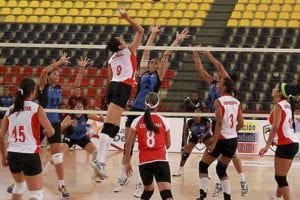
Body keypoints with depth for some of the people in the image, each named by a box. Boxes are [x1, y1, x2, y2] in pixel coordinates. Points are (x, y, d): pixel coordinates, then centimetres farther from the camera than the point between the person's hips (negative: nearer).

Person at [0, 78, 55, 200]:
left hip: (12, 154, 5)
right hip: (30, 154, -5)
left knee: (19, 185, 30)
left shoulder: (10, 110, 9)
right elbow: (50, 132, -7)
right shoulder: (36, 108, -4)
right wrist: (46, 132, 16)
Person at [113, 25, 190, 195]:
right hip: (135, 110, 3)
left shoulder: (159, 75, 6)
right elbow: (147, 51, 18)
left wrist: (177, 41, -3)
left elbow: (166, 55, 1)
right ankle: (123, 177, 17)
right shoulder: (143, 71, 12)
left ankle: (141, 183, 4)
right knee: (128, 144, 6)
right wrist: (153, 35, 23)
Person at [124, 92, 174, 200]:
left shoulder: (137, 121, 3)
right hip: (161, 162, -2)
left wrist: (127, 163, 11)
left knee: (148, 191, 26)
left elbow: (128, 144, 2)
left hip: (144, 163, 2)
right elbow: (168, 145, 12)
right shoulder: (163, 120, 3)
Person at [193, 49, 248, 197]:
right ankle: (221, 182, 12)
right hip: (216, 122, 6)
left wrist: (208, 54, -10)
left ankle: (243, 181, 1)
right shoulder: (213, 84, 12)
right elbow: (201, 70, 13)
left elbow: (219, 66, -14)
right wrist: (195, 55, 8)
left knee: (232, 152, -6)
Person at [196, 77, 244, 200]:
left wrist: (214, 142, -19)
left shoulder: (219, 102, -12)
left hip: (221, 139, -6)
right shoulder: (236, 102, 6)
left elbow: (219, 123, -19)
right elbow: (241, 123, 7)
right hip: (233, 140, 6)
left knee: (203, 165, 11)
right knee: (221, 169, 18)